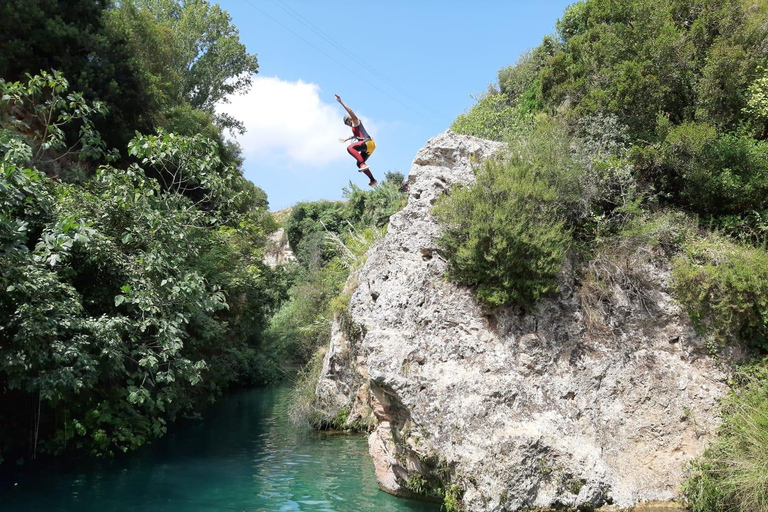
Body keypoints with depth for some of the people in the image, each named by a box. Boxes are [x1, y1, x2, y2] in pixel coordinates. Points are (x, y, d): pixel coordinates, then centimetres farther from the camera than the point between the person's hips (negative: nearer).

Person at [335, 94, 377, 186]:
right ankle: (373, 180, 19)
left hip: (368, 142, -10)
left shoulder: (356, 121, 5)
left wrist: (341, 102, -16)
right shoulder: (354, 127, 30)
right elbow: (356, 135, 52)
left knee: (350, 148, -29)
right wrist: (346, 139, 61)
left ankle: (363, 164, -41)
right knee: (359, 164, 17)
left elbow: (350, 111, -11)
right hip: (367, 146, 10)